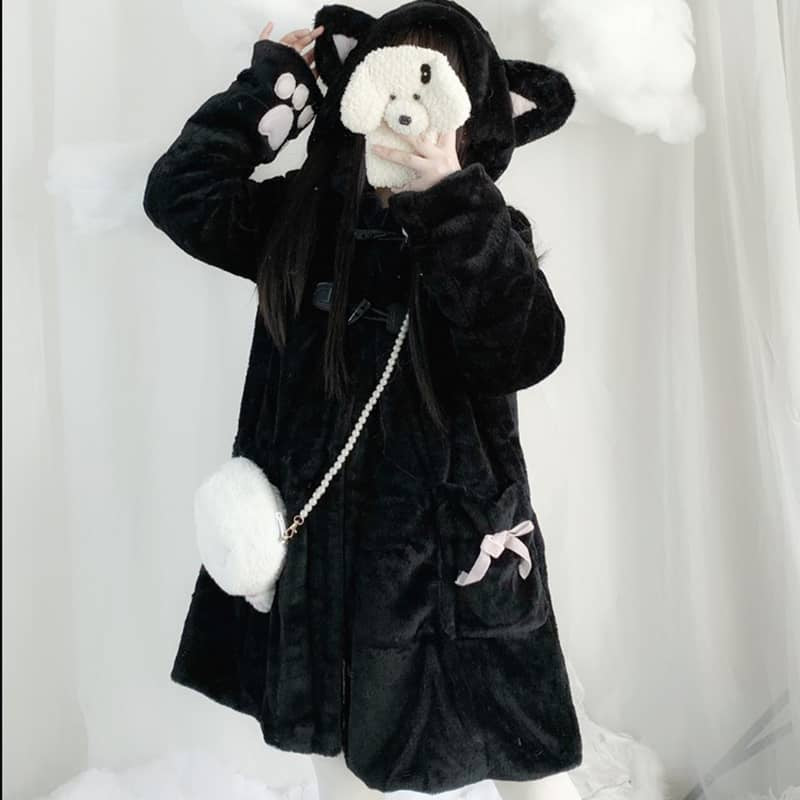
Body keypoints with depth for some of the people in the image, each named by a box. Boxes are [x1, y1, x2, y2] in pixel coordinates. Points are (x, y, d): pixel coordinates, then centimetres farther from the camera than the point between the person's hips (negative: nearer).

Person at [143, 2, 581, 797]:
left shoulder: (487, 232, -5)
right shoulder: (306, 211, 3)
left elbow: (523, 354, -20)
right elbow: (182, 194, -4)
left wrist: (453, 201, -28)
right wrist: (272, 81, -2)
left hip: (458, 553, -2)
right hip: (324, 547, 3)